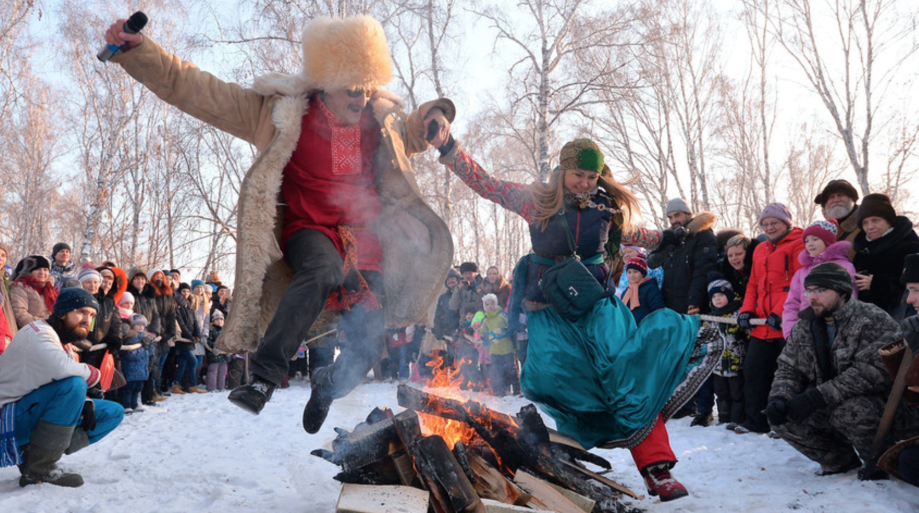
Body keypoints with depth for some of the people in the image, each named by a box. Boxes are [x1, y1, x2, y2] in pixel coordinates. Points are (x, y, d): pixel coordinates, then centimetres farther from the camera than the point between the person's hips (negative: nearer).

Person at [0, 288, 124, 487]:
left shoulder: (62, 342, 13)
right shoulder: (37, 332, -16)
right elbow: (60, 367, -36)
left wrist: (86, 403, -9)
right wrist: (93, 375, -18)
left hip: (35, 414, 9)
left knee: (114, 412, 5)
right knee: (73, 384, -32)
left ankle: (32, 453, -2)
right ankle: (39, 468, -22)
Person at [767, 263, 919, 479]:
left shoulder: (873, 320, -18)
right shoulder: (804, 327, 3)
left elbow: (872, 371, -31)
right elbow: (787, 369, 3)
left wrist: (817, 396, -35)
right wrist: (779, 399, -19)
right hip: (830, 409, 6)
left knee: (849, 412, -36)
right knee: (782, 417, -12)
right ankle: (841, 460, 12)